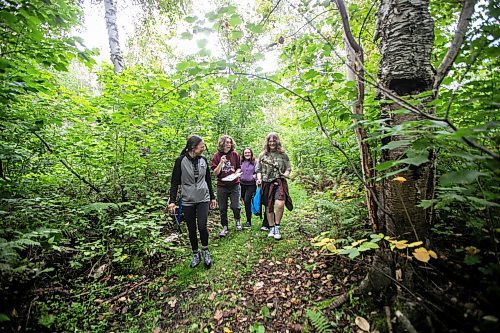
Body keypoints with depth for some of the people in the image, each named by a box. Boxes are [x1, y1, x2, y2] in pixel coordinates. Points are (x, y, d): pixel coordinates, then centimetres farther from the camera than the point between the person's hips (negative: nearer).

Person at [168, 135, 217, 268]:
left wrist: (212, 197, 13)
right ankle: (195, 254, 30)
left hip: (203, 198, 1)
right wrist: (172, 201, -8)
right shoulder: (181, 160, -7)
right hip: (187, 200, -1)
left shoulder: (203, 160, 2)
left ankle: (205, 250, 19)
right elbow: (174, 182, -3)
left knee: (202, 226, -8)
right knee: (191, 229, 8)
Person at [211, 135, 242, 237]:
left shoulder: (235, 154, 1)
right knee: (222, 208, 8)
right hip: (222, 186, 0)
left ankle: (237, 220, 29)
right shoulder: (217, 156, -2)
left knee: (235, 206, -3)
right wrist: (221, 163, -19)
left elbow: (238, 168, 12)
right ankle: (225, 227, 25)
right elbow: (215, 173, -6)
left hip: (234, 185, 0)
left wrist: (236, 173, -9)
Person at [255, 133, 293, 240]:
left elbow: (288, 168, 10)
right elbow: (258, 170, 14)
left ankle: (277, 227, -3)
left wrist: (286, 173, -10)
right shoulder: (262, 155, 10)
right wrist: (259, 178, -3)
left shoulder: (283, 154, 8)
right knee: (268, 207, 7)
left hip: (279, 182, -2)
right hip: (266, 183, 2)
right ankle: (271, 228, 25)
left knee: (279, 204, -23)